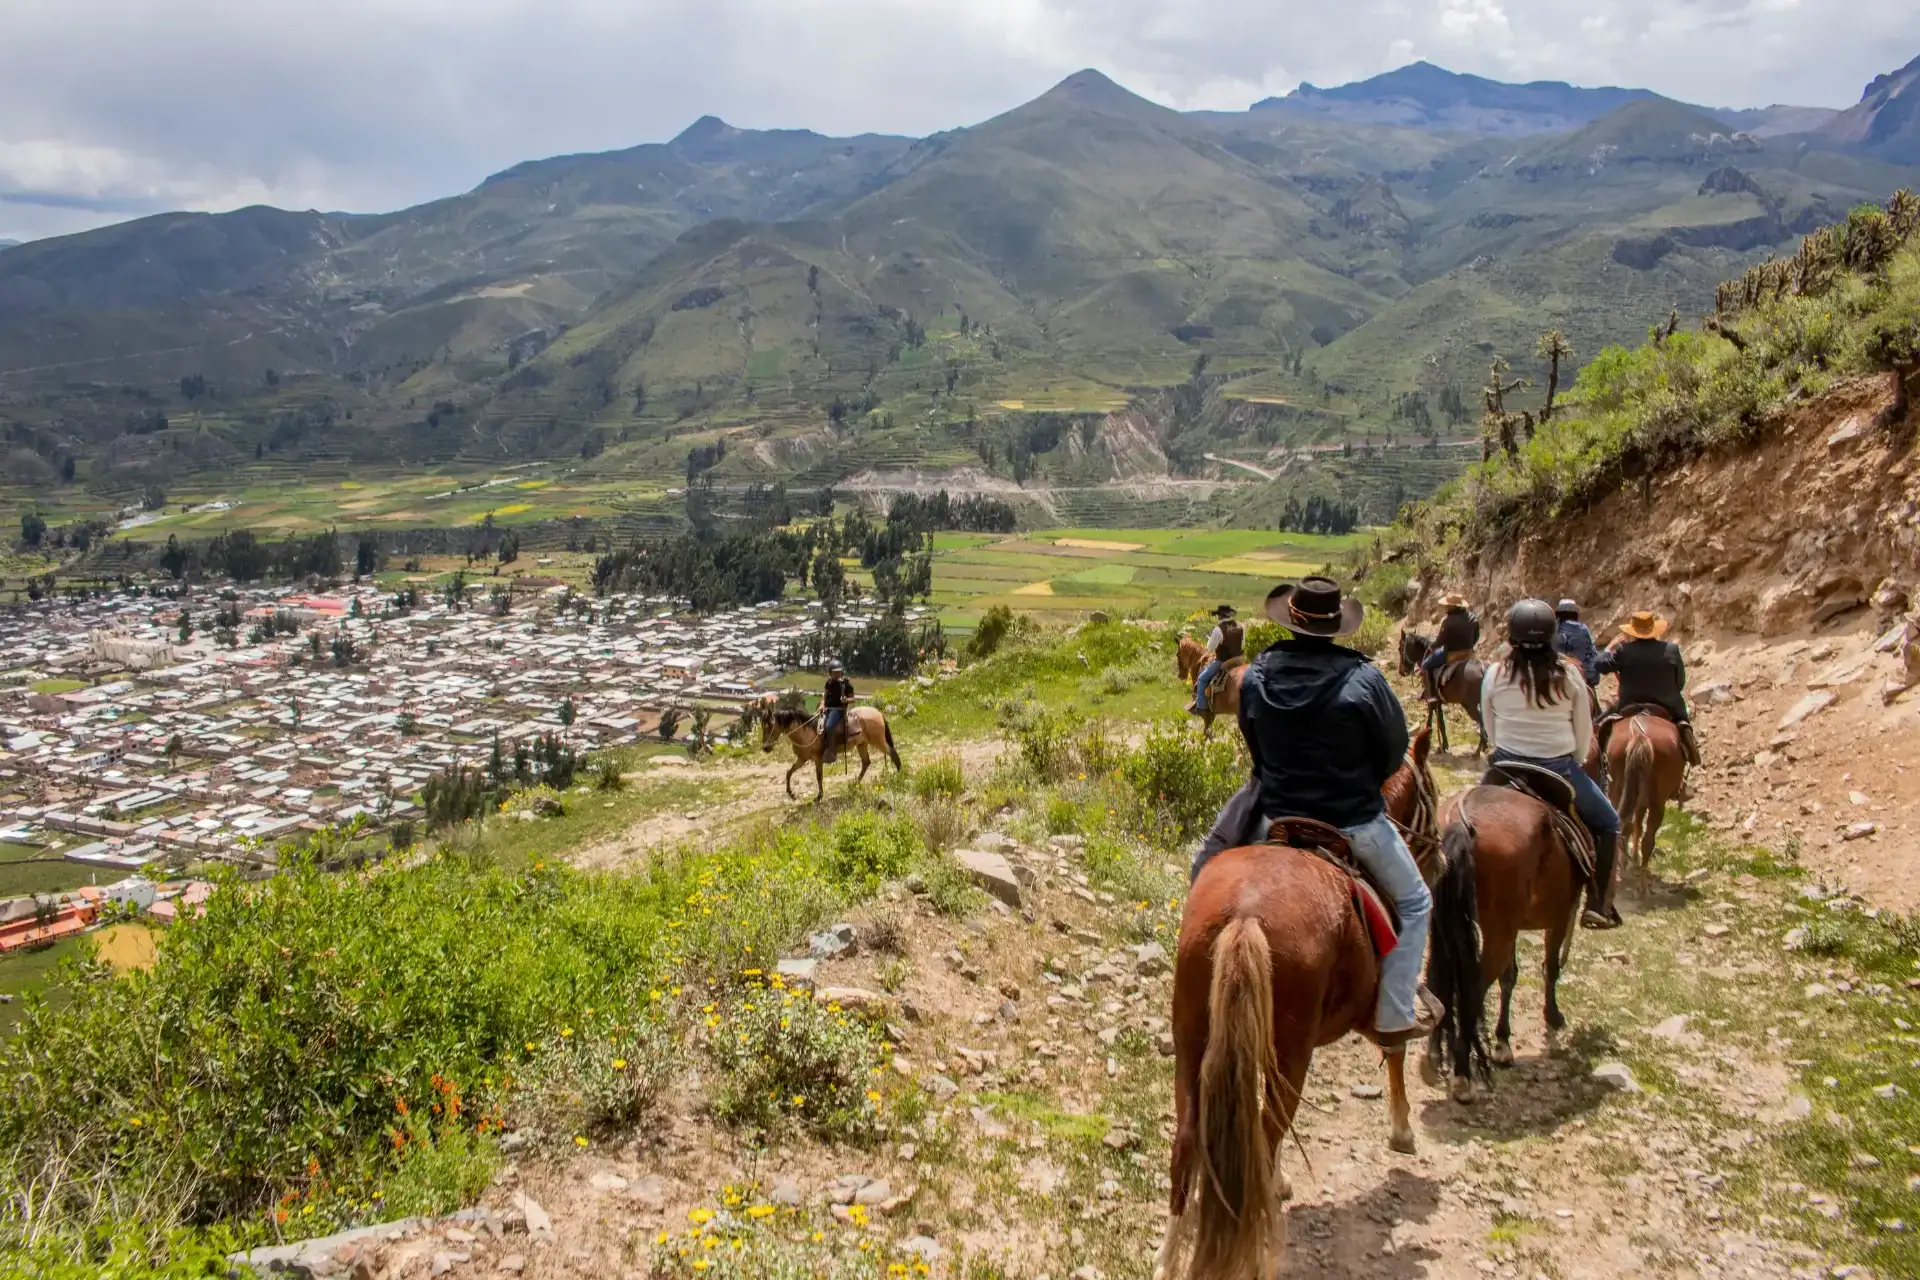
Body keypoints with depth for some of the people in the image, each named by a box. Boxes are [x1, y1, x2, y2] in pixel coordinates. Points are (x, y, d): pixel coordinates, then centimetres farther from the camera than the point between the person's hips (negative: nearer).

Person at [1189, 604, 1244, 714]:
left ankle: (1201, 707, 1)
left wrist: (1210, 638, 5)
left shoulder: (1219, 628, -19)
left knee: (1202, 678, 5)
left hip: (1221, 662, -7)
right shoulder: (1241, 627, 1)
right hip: (1236, 661, 7)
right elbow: (1243, 646, 11)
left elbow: (1210, 648, -12)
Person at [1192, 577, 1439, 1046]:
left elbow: (1255, 748, 3)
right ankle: (1395, 1016, 19)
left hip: (1276, 816, 3)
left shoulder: (1256, 675, -7)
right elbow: (1394, 752, -7)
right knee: (1413, 901, 19)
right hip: (1354, 821, -3)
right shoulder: (1362, 679, -17)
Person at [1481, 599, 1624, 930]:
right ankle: (1598, 905, 12)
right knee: (1607, 824, 19)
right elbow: (1584, 732, 1)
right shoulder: (1568, 675, -8)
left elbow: (1490, 730, 3)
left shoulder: (1495, 676, -6)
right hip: (1559, 768, -2)